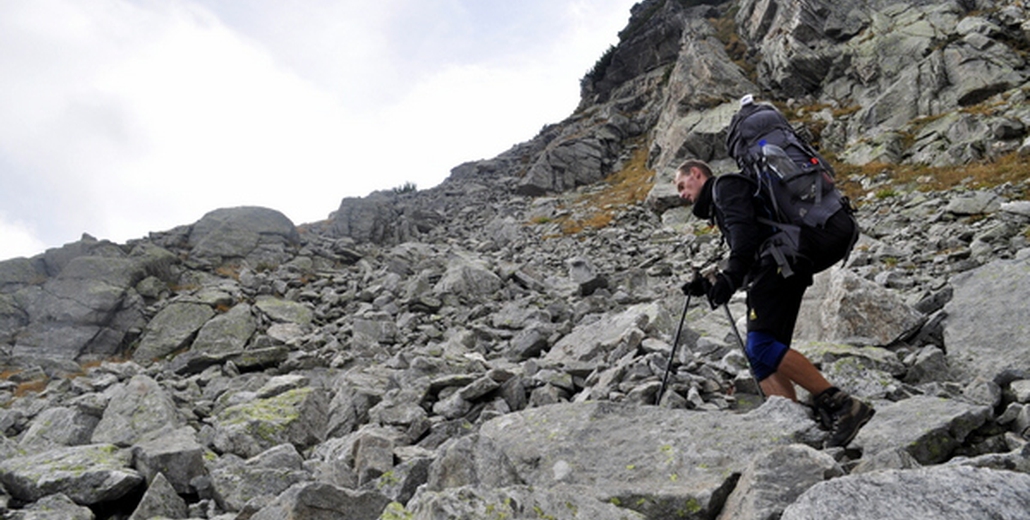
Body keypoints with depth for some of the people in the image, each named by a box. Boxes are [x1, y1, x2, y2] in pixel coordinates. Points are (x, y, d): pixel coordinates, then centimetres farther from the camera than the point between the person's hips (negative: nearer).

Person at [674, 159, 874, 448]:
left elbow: (744, 228, -14)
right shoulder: (718, 208, 34)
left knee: (762, 346, -19)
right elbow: (747, 263, 28)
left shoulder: (725, 185, 7)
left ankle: (840, 405, -20)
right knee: (760, 356, 2)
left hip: (782, 259, -10)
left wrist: (730, 275, -25)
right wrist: (709, 286, 17)